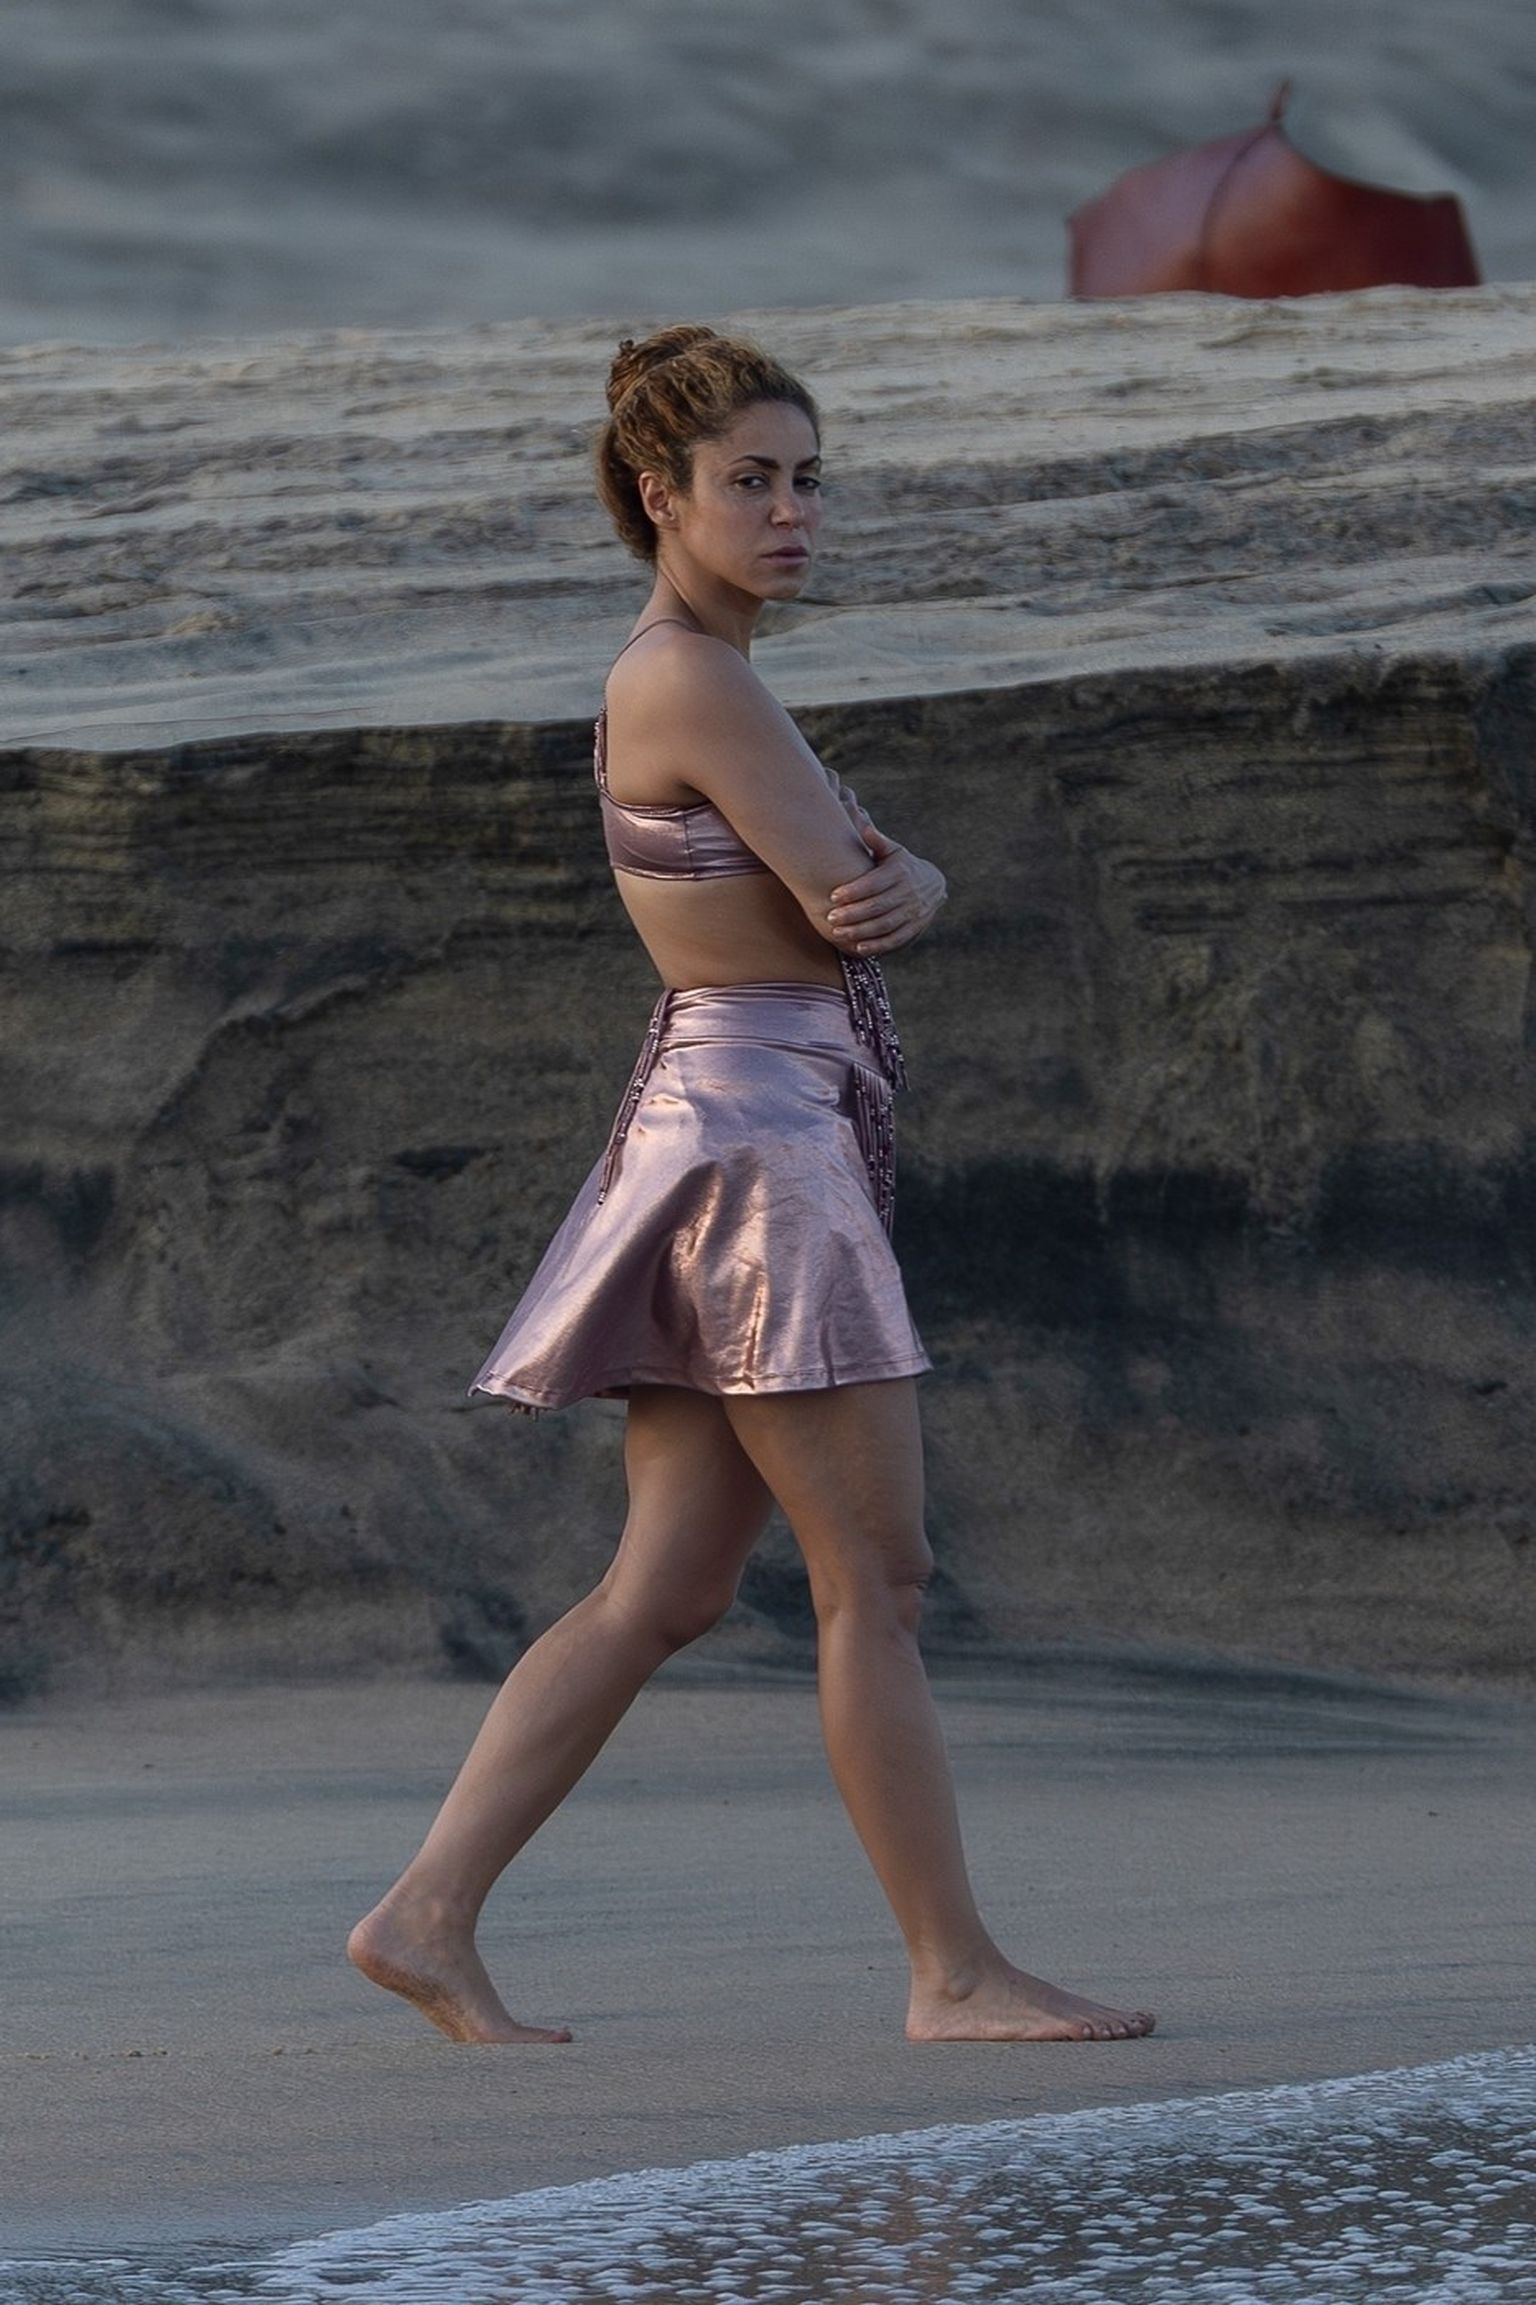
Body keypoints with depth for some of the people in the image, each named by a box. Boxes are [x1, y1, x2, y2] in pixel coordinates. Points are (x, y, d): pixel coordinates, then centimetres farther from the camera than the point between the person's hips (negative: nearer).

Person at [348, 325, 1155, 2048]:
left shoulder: (683, 683, 19)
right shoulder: (695, 682, -12)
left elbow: (887, 891, 12)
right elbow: (839, 895, -15)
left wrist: (895, 887, -10)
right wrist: (857, 888, 7)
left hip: (721, 1146, 10)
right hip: (760, 1140, -10)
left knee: (663, 1596, 7)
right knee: (877, 1581, -5)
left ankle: (426, 1915, 4)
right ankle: (955, 1972, 0)